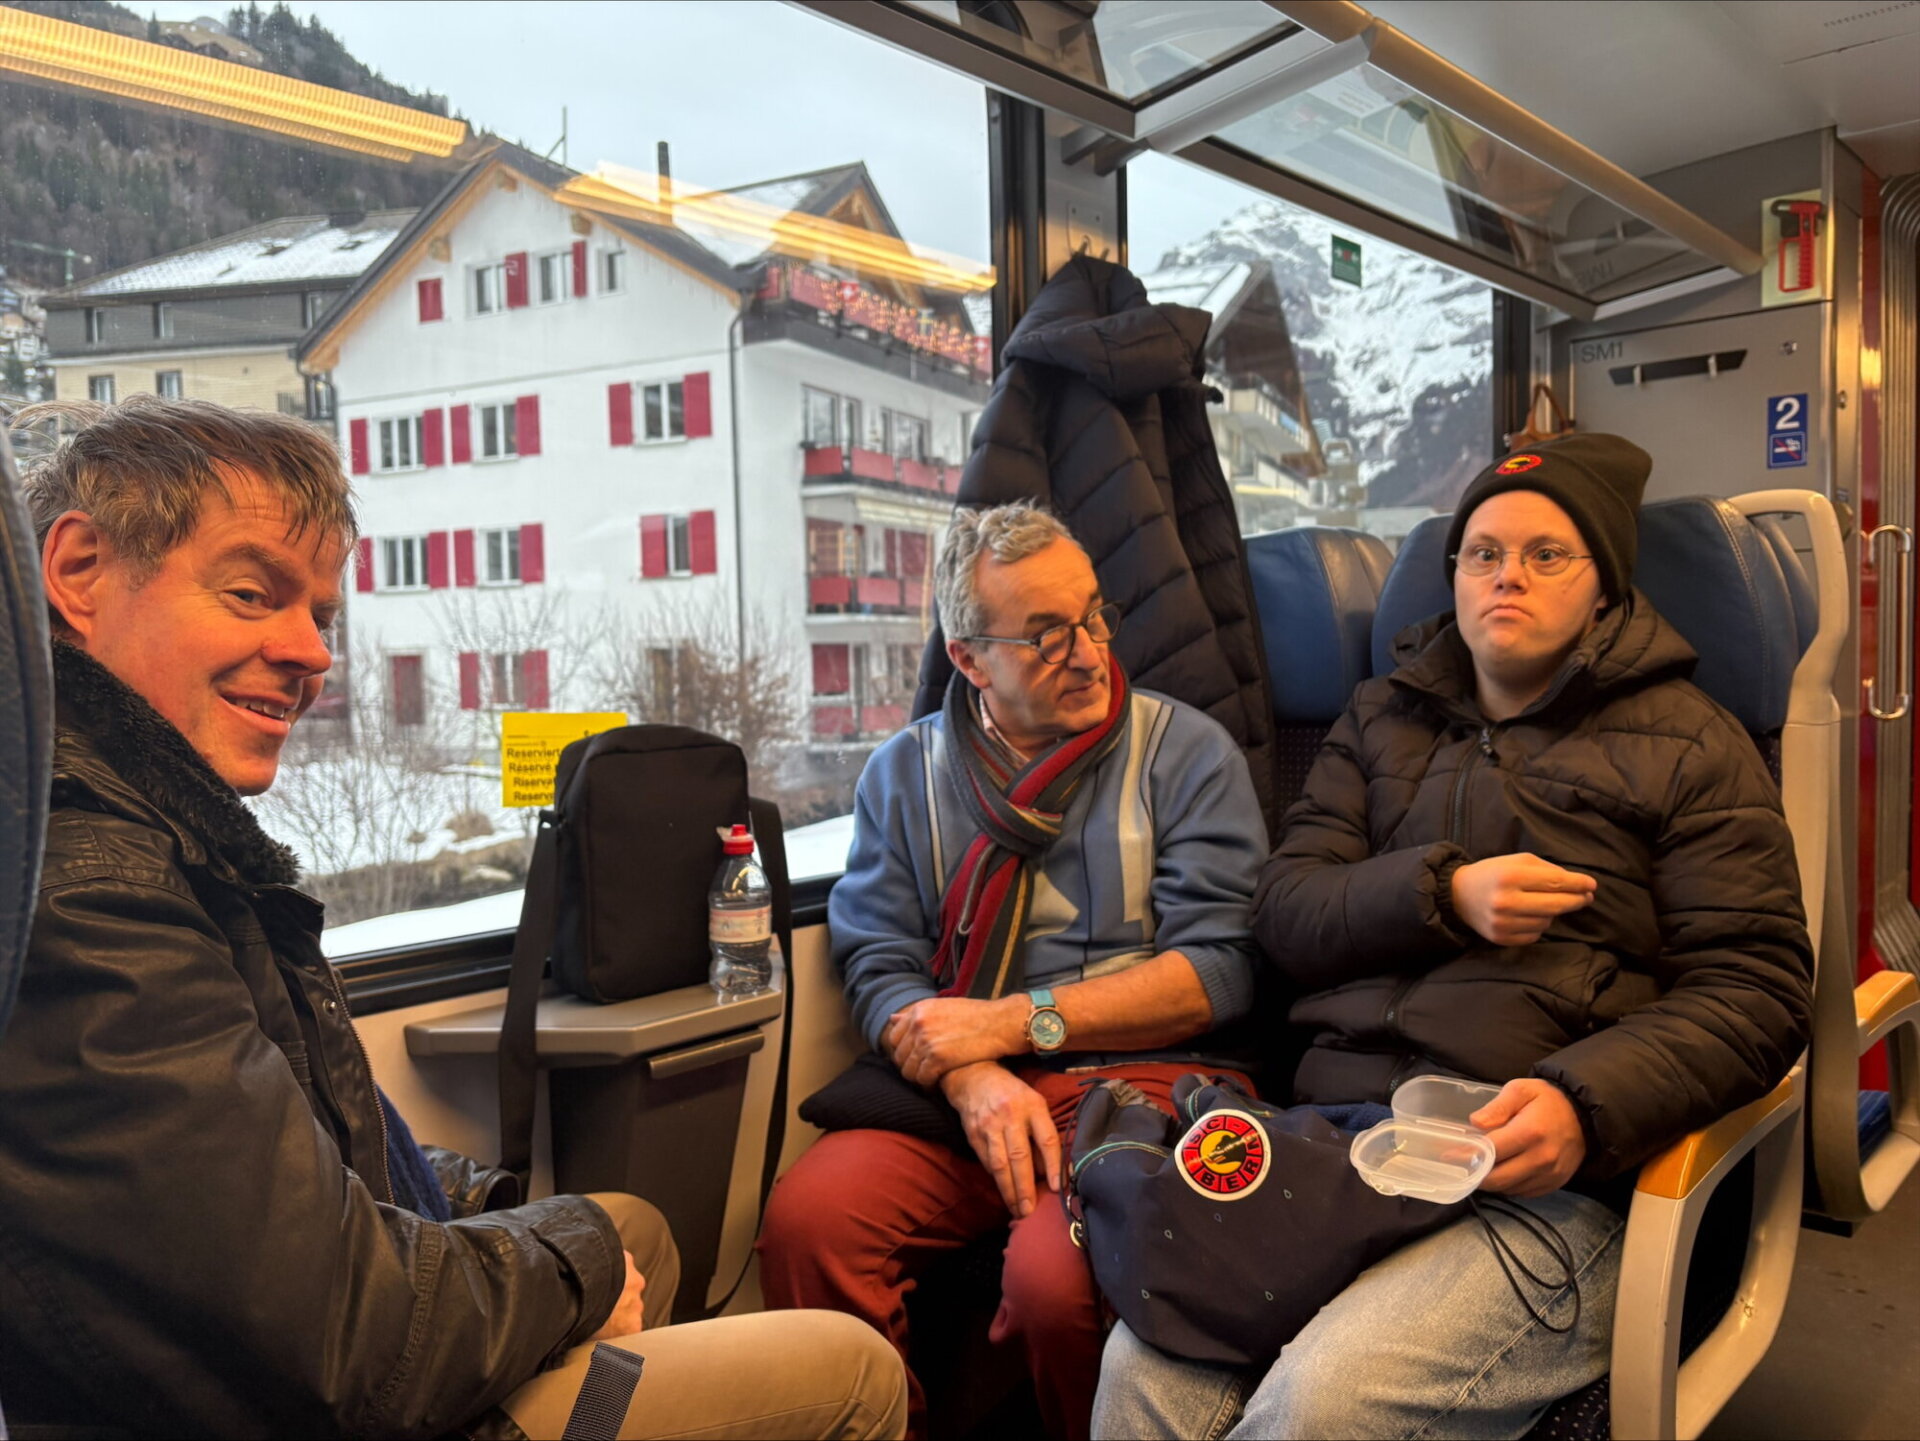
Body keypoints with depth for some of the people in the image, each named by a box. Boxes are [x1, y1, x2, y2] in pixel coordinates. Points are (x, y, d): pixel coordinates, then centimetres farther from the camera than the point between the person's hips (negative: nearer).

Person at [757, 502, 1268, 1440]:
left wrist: (1014, 1021, -10)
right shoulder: (905, 772, 12)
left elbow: (1221, 966, -5)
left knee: (1053, 1276, -31)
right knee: (806, 1218, -24)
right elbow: (878, 968, 5)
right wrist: (971, 1076, -15)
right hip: (960, 1092, 3)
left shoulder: (1185, 752, 4)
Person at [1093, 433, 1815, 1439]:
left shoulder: (1687, 744, 9)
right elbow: (1284, 914, 11)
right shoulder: (1381, 719, 21)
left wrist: (1585, 1104, -16)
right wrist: (1441, 895, -8)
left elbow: (1757, 988, 1)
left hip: (1544, 1178, -3)